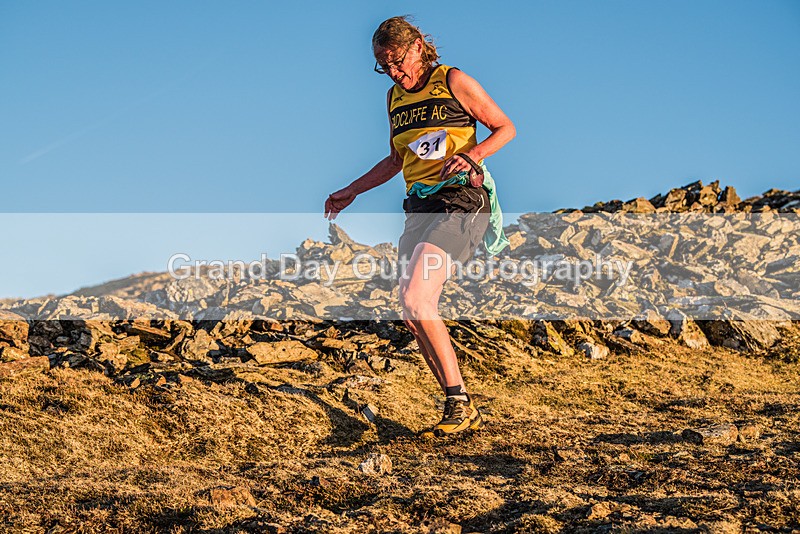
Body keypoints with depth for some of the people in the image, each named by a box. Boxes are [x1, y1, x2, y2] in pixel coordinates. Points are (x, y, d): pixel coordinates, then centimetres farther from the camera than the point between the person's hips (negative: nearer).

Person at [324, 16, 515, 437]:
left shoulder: (454, 82, -2)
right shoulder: (395, 97, 17)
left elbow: (505, 128, 2)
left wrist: (472, 155, -15)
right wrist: (350, 192, 25)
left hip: (460, 201, -7)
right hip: (419, 207, 7)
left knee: (417, 300, -23)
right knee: (413, 317, -2)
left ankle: (458, 402, -15)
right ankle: (462, 413, 6)